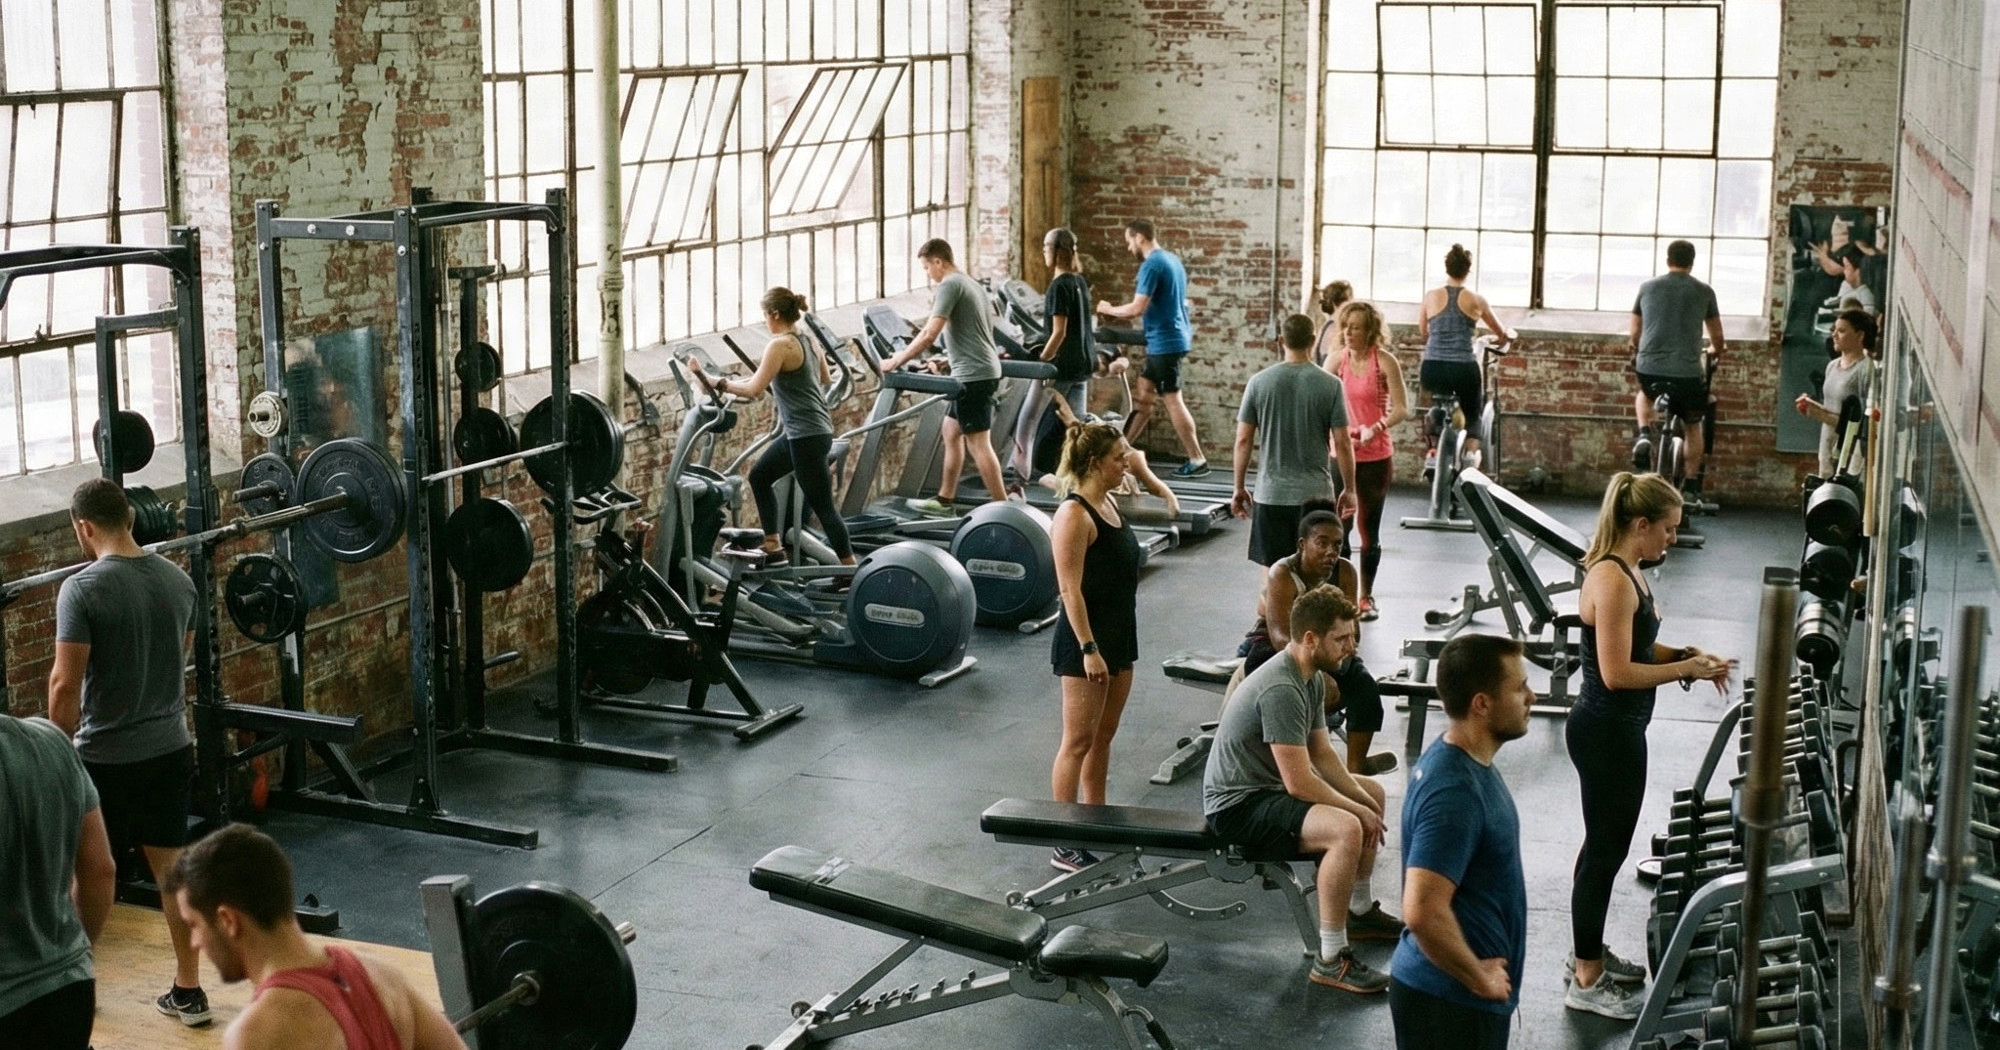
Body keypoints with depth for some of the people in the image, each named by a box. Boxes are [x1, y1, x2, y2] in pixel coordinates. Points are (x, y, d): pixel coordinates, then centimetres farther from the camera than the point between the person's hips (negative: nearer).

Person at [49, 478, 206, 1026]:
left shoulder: (83, 589, -18)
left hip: (107, 758, -5)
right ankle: (188, 991, 14)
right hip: (170, 749, 5)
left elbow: (65, 684, -17)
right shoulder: (177, 579, 2)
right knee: (173, 868, 11)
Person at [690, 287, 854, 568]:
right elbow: (825, 379, 27)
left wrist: (714, 382, -15)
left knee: (821, 504, -4)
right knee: (760, 475, 19)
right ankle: (773, 549, 20)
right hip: (802, 432, 10)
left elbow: (754, 389, -21)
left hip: (806, 434, -10)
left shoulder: (780, 345, -15)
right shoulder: (808, 342, 11)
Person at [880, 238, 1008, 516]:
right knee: (951, 432, 17)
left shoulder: (950, 285, -12)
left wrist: (897, 361, -12)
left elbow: (930, 334, -19)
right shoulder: (972, 285, 18)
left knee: (978, 442, -7)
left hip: (973, 374, -10)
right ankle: (944, 500, 23)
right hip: (984, 370, 10)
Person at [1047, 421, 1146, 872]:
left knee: (1103, 737, 17)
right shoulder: (1074, 514, -18)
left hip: (1119, 635, 9)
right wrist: (1089, 649, -24)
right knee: (1078, 742, -3)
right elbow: (1070, 589, -21)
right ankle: (1065, 845, 4)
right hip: (1086, 640, -9)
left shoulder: (1107, 503, 9)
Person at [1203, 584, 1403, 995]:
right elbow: (1300, 784, -28)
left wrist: (1363, 801, 0)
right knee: (1346, 830, -32)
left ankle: (1361, 912, 34)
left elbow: (1322, 754, 13)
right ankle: (1331, 960, -22)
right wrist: (1358, 811, -15)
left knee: (1372, 793, 24)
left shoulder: (1312, 677, 4)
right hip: (1238, 805, -11)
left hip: (1270, 784, 11)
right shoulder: (1281, 689, -28)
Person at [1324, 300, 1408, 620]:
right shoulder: (1337, 360, 0)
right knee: (1337, 529, 0)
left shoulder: (1384, 362, -9)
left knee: (1369, 529, 8)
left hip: (1376, 457, -2)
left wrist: (1374, 429, -24)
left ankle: (1366, 597, 22)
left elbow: (1401, 409, -10)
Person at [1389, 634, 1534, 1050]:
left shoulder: (1462, 761, 5)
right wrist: (1480, 978, -19)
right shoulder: (1453, 793, -26)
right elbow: (1423, 913, -33)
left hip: (1457, 990, 10)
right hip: (1449, 999, -10)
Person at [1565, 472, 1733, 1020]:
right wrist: (1687, 669, -17)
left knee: (1608, 844, 20)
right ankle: (1587, 981, 11)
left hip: (1615, 729, 10)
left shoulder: (1626, 571, 8)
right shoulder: (1612, 579, -23)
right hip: (1605, 732, -10)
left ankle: (1589, 951, 35)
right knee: (1605, 847, 0)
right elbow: (1616, 673, -24)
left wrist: (1685, 655, 4)